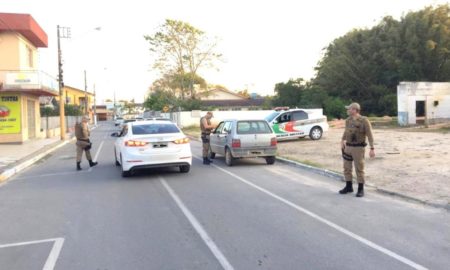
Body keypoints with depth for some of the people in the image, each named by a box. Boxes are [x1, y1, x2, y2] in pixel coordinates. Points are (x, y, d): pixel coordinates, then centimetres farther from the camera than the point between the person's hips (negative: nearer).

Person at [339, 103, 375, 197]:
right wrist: (342, 141, 23)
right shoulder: (348, 120, 5)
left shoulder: (364, 121, -13)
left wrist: (372, 149, -15)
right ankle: (349, 187, 23)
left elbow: (370, 135, -12)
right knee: (347, 168, 10)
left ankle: (361, 189, 12)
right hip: (348, 147, 6)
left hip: (359, 148, -6)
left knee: (359, 169, 0)